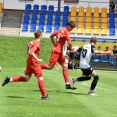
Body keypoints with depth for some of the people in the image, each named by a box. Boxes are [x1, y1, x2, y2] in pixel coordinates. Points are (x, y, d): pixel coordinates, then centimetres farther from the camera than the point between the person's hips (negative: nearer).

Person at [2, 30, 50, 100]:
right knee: (40, 78, -3)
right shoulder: (37, 43, -14)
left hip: (29, 61, 9)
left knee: (26, 78, 14)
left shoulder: (31, 42, 12)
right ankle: (44, 96, -2)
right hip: (34, 62, -9)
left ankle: (10, 79, 9)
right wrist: (37, 59, -28)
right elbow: (32, 52, -26)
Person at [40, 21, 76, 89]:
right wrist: (71, 49, 2)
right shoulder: (66, 32, -12)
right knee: (50, 67, -8)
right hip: (56, 51, -10)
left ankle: (67, 84, 5)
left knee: (65, 66, 6)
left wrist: (55, 45, 20)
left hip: (60, 52, 10)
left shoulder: (61, 30, 12)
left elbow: (51, 36, 21)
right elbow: (69, 43, -18)